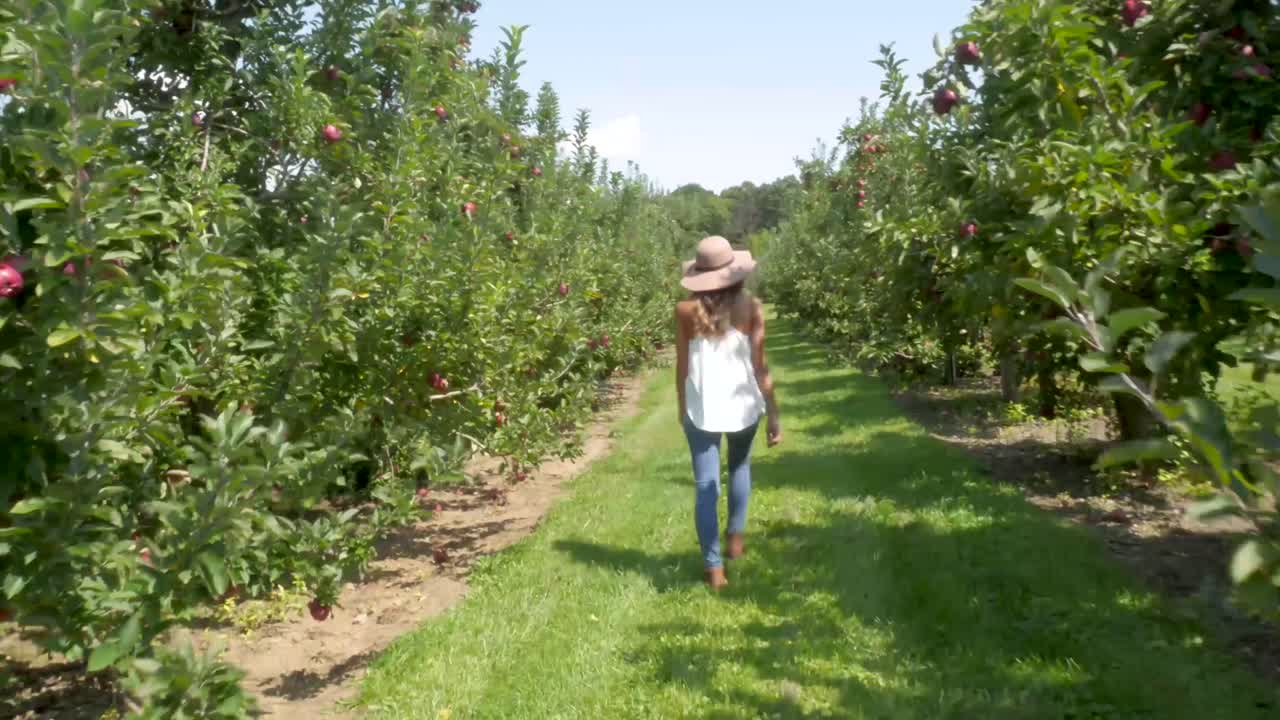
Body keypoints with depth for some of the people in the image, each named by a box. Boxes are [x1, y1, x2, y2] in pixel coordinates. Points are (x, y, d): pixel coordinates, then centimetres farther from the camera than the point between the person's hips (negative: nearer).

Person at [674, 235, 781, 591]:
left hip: (701, 407, -1)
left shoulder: (685, 310, -5)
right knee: (740, 467, 27)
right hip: (742, 403, 1)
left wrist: (682, 408, 14)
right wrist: (773, 414, 0)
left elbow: (682, 367, 0)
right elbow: (760, 366, -6)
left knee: (706, 486, 4)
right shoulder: (750, 307, -6)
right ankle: (735, 537, 33)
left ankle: (714, 568, 4)